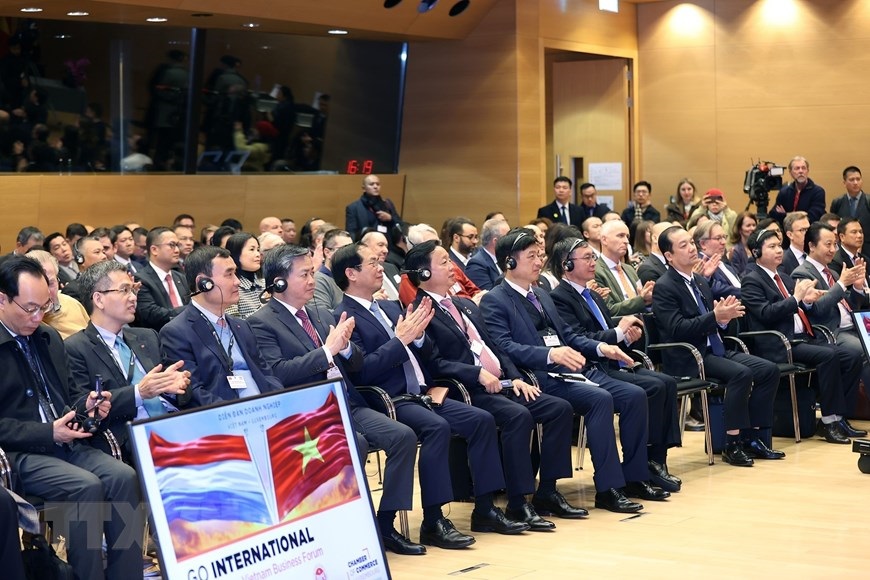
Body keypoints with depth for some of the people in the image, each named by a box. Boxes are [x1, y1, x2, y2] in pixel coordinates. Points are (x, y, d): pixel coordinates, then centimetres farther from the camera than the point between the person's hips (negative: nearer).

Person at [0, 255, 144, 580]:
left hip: (65, 443, 7)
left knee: (125, 477, -20)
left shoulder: (49, 338, 17)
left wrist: (86, 406, 1)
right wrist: (47, 433, -17)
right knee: (87, 486, -30)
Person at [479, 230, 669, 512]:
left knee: (635, 395, -8)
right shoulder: (494, 302, -3)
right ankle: (607, 489, -25)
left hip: (574, 370, 9)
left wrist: (600, 348, 8)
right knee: (601, 398, -30)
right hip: (543, 379, -9)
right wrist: (550, 354, -31)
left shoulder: (541, 294, 24)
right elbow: (504, 346, -18)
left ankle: (634, 478, 0)